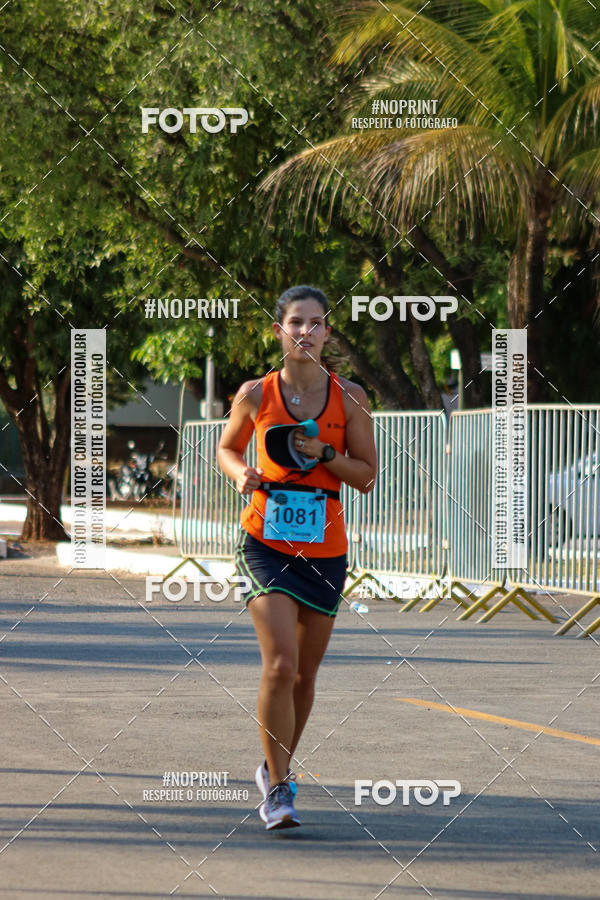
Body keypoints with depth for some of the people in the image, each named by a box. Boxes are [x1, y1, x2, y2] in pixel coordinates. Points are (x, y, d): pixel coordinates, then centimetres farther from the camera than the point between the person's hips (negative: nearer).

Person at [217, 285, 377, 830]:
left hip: (325, 550, 2)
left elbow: (367, 477, 3)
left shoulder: (349, 397, -1)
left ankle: (278, 770, 36)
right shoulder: (256, 394, -1)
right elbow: (227, 448, 15)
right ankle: (277, 789, -6)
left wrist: (323, 453, -14)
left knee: (304, 673, 13)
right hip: (265, 543, -2)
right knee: (280, 665, -17)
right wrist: (242, 473, -7)